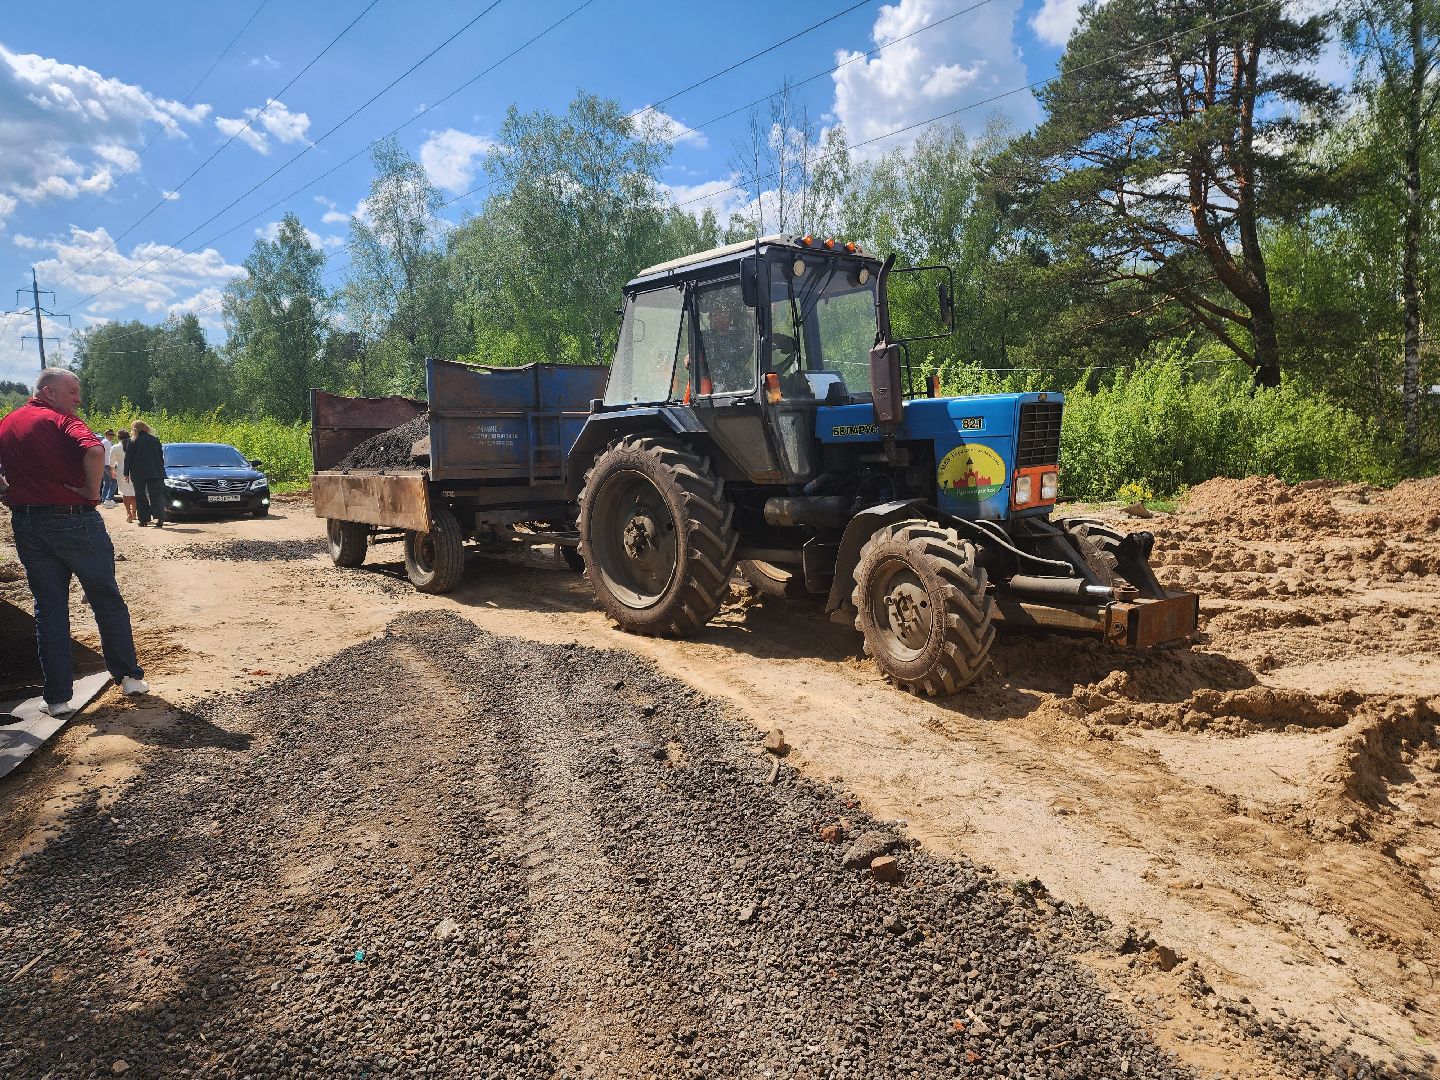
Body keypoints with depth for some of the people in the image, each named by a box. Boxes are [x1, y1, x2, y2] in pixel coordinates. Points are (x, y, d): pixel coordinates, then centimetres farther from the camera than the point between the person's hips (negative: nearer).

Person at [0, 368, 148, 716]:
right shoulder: (60, 419, -9)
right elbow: (94, 451, -29)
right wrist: (92, 491, -16)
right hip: (74, 520, -5)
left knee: (48, 610, 10)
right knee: (108, 602, 9)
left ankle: (58, 697, 11)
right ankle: (129, 677, 18)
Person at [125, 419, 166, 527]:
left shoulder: (132, 442, -2)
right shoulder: (155, 440, 6)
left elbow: (128, 459, -1)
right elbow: (161, 457, 10)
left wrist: (126, 473, 5)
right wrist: (161, 471, 17)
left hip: (138, 474, -2)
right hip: (155, 473, 2)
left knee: (141, 497, 7)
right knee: (156, 496, -2)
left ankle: (144, 519, 6)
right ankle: (160, 517, -17)